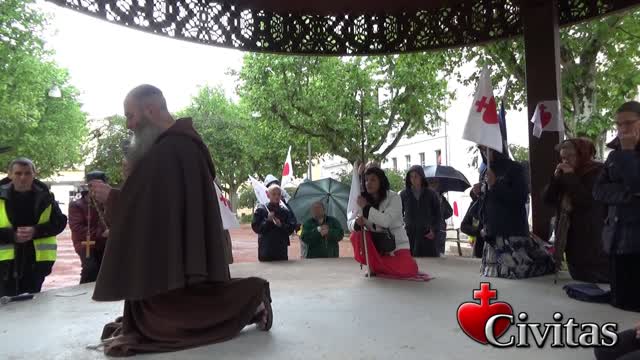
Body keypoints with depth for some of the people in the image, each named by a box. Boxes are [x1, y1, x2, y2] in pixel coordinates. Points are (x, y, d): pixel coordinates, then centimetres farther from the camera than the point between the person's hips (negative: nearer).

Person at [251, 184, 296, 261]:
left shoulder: (286, 211, 6)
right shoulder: (261, 209, 1)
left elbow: (291, 228, 3)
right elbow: (255, 227, -4)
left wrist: (281, 225, -15)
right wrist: (268, 220, -17)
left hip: (282, 249, 2)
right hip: (266, 250, -2)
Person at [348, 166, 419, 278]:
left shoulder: (394, 197, -13)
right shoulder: (363, 199, -2)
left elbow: (386, 221, -28)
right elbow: (350, 223, -8)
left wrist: (366, 207, -28)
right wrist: (357, 223, -31)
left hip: (396, 244, -3)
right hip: (375, 243, 3)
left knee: (409, 270, -26)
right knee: (356, 235, -26)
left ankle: (376, 265, 0)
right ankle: (373, 265, -5)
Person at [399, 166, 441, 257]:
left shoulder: (431, 194, 5)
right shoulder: (404, 194, 5)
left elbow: (438, 214, 8)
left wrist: (434, 230, -3)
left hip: (428, 235, 0)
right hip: (409, 234, 0)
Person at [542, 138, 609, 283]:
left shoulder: (598, 172, -10)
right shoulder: (564, 173, 12)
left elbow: (587, 201, -24)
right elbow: (547, 199, 5)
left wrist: (571, 177, -19)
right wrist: (556, 177, -7)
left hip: (592, 240, -7)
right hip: (570, 237, 8)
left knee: (597, 282, -6)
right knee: (578, 278, 15)